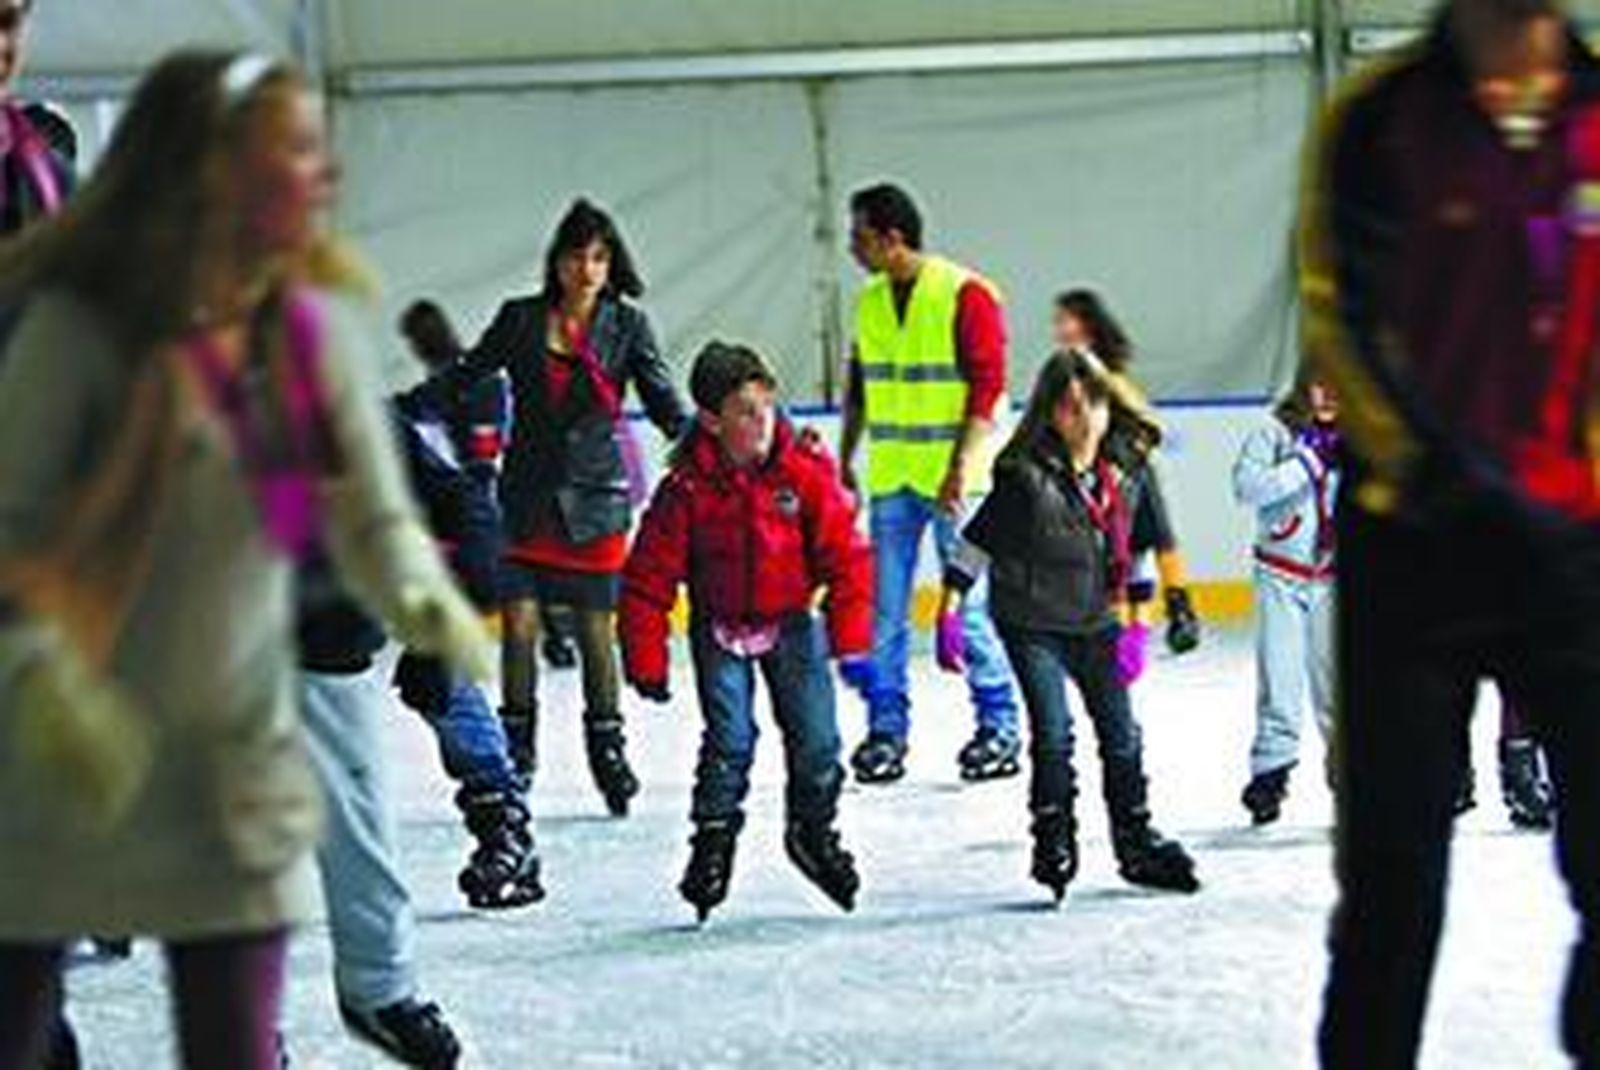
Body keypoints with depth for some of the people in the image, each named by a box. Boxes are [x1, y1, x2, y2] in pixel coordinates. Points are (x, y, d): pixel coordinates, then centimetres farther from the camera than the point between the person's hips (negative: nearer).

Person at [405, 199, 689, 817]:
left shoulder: (626, 325, 1)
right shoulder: (521, 319, 3)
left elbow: (662, 401, -3)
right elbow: (465, 375, 10)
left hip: (596, 495, -1)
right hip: (529, 494, 1)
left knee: (596, 629, 2)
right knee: (519, 624, -3)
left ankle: (607, 747, 19)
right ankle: (516, 747, 11)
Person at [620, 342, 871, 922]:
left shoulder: (806, 469, -14)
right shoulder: (687, 487, -17)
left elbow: (847, 557, -8)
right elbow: (649, 579, -11)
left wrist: (852, 644, -10)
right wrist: (647, 663, -10)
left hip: (792, 621, 2)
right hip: (720, 628, -1)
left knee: (815, 737, -1)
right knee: (729, 740, -11)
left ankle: (813, 830, 24)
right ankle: (713, 841, 9)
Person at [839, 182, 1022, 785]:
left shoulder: (967, 295, -10)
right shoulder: (870, 302, 11)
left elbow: (988, 387, -12)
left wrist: (963, 468, -17)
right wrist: (846, 460, 15)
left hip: (951, 480, -6)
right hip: (890, 479, 6)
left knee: (972, 606, -1)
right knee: (883, 610, 5)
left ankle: (999, 727, 10)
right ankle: (886, 728, 13)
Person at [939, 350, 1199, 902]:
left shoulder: (1122, 474, -1)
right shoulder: (1025, 475, -16)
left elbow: (1130, 552, 10)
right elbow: (977, 541, -13)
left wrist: (1132, 624, 8)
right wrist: (948, 613, -16)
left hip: (1095, 623, 5)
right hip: (1031, 623, -5)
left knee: (1121, 734, 8)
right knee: (1053, 733, -11)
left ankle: (1137, 843, 23)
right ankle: (1053, 846, 4)